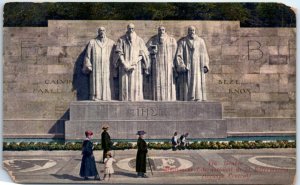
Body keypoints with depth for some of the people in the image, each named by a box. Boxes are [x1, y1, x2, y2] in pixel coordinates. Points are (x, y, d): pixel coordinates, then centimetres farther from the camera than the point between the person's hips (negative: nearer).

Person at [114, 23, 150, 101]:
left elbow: (142, 54, 3)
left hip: (136, 67, 0)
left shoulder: (139, 40, 7)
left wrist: (134, 63, -11)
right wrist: (125, 64, -10)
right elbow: (119, 53, 2)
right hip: (124, 66, 0)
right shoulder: (121, 40, 7)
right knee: (125, 85, -4)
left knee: (136, 85, -6)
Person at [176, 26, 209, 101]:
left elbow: (204, 55, 11)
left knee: (198, 86, -3)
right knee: (186, 87, -5)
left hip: (198, 69, 2)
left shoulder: (200, 41, 12)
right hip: (186, 68, -2)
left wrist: (205, 66, -2)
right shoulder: (182, 42, 3)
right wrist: (181, 66, -16)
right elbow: (178, 55, -3)